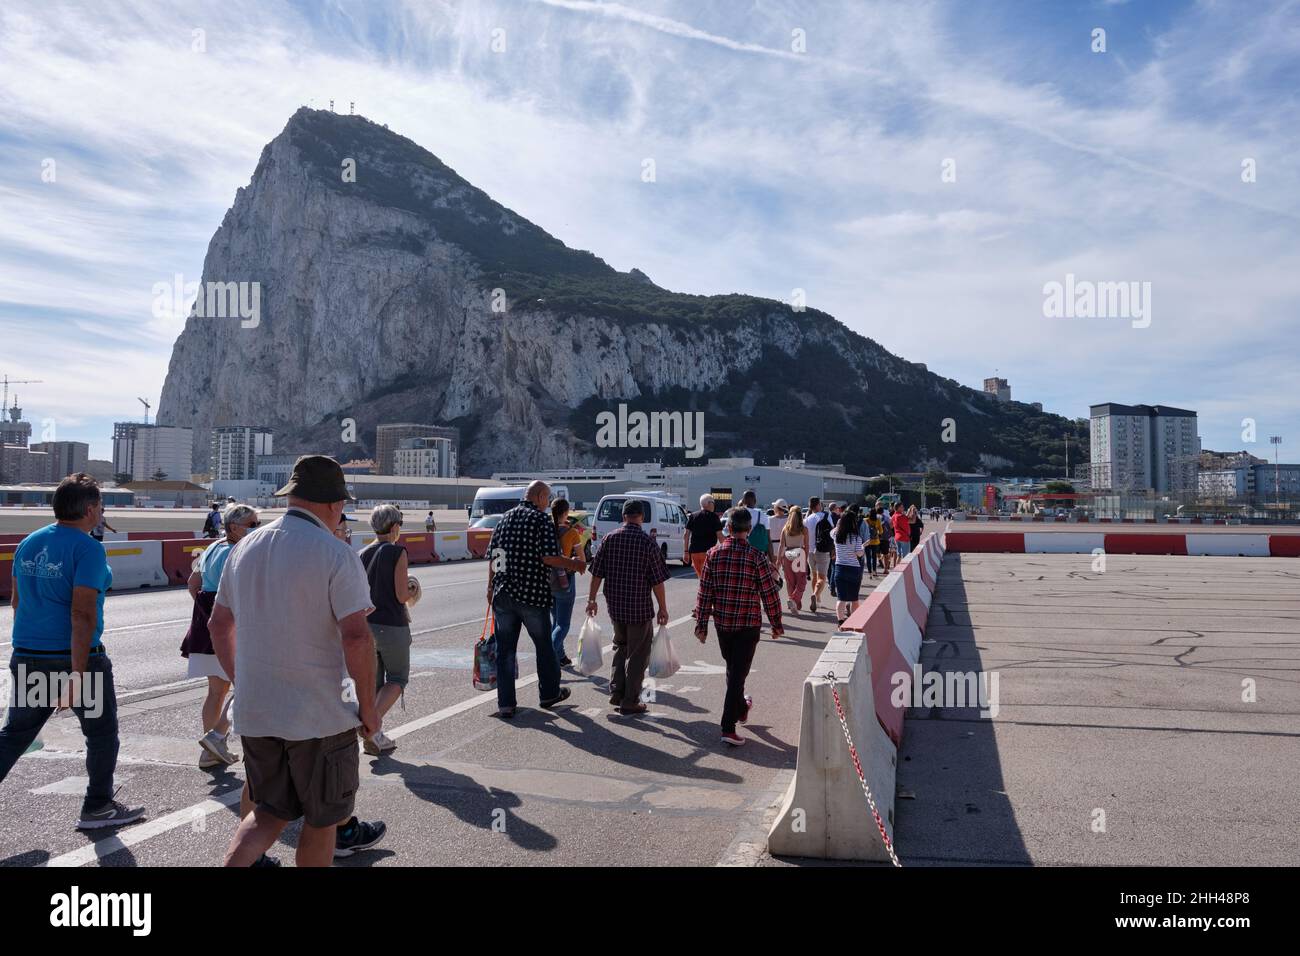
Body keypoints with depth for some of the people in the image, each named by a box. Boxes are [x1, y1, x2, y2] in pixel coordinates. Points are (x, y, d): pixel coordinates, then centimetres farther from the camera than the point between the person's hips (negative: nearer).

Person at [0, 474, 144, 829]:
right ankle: (98, 807, 22)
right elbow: (82, 614, -22)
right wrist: (77, 676, -21)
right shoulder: (87, 548, -17)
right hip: (76, 657, -7)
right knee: (102, 733, 11)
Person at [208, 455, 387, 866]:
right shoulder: (336, 554, -15)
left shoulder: (246, 547, 6)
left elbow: (218, 625, 14)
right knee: (322, 818, 14)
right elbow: (355, 637, -21)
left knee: (269, 812, 20)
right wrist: (368, 708, -10)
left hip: (254, 711, 6)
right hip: (318, 713, -6)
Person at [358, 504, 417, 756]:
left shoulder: (361, 555, 6)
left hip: (365, 624, 6)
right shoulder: (398, 553, -11)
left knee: (374, 681, 15)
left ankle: (373, 737, 15)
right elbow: (401, 595, -14)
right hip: (391, 626, -5)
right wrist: (412, 591, 6)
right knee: (397, 679, 9)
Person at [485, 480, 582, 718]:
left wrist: (491, 586, 20)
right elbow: (549, 557, -17)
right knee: (544, 645, 14)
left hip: (503, 593, 5)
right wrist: (572, 564, -1)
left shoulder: (505, 518, 11)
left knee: (505, 649, 8)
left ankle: (505, 704, 8)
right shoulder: (542, 519, -8)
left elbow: (492, 556, 12)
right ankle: (549, 694, 28)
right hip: (533, 594, -5)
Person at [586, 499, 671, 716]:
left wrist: (592, 599, 11)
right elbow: (657, 581, -9)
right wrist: (663, 608, 0)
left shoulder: (609, 539, -1)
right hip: (640, 608, -4)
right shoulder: (648, 543, -11)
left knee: (620, 646, 23)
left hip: (615, 606, 4)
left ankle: (616, 692, 20)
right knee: (637, 654, 8)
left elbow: (597, 573, 1)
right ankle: (629, 702, 12)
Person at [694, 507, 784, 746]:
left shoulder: (714, 554, -4)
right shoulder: (756, 557, -12)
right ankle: (728, 727, -1)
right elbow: (770, 594, -8)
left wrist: (702, 624, 5)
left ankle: (741, 708, 45)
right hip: (748, 625, -4)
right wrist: (776, 624, 4)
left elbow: (704, 592, -2)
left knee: (732, 669, 23)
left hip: (722, 623, 4)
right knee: (738, 673, 1)